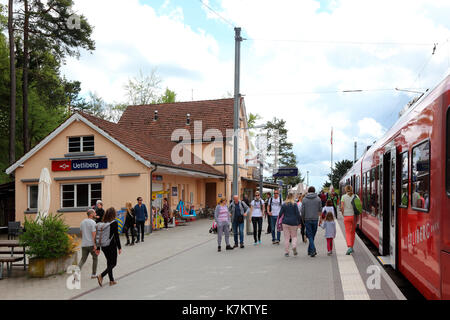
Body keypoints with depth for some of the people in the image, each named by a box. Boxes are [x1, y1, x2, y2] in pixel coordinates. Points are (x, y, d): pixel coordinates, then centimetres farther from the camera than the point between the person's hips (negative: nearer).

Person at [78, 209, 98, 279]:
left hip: (84, 244, 6)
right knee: (95, 258, 13)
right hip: (91, 244, -6)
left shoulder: (82, 222, 11)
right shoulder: (92, 222, -12)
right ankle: (94, 274, 18)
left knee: (83, 259, 8)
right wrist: (95, 245, -19)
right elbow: (93, 234, -18)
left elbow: (81, 232, 18)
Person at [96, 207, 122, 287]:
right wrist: (119, 247, -7)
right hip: (111, 246, -6)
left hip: (104, 246, 6)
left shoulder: (102, 223, 3)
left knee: (109, 262, 17)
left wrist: (98, 248, 13)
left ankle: (111, 280, 22)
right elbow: (116, 236, -14)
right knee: (113, 263, 5)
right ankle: (101, 276, -12)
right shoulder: (114, 223, -13)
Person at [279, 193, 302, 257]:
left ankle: (286, 252, 5)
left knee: (286, 238, 5)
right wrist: (299, 223, 2)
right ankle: (294, 246, -15)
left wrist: (279, 220, 19)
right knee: (294, 236, 12)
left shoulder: (284, 205, 2)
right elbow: (297, 214, -4)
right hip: (293, 223, -1)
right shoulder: (294, 204, -2)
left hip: (285, 223, 1)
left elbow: (280, 214, 1)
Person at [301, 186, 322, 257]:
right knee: (312, 235, 12)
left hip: (307, 219, -1)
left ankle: (313, 250, -13)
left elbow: (302, 211, -1)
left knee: (310, 235, 2)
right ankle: (310, 250, 18)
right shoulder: (318, 199, 0)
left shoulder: (304, 199, -1)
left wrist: (303, 219, 11)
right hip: (315, 219, 1)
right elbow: (320, 210, 4)